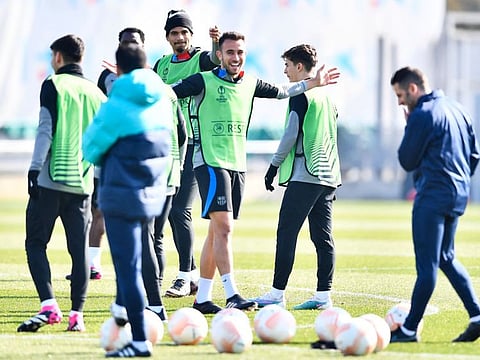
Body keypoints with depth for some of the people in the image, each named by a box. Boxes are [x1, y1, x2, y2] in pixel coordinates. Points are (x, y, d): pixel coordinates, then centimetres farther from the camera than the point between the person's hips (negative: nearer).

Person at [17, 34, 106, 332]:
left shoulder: (53, 85, -2)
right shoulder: (96, 93, 14)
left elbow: (46, 129, -10)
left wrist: (35, 168, -10)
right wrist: (100, 179, 23)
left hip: (51, 178, -4)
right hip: (82, 182, 5)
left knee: (36, 243, 2)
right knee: (80, 249, 5)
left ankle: (49, 306, -14)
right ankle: (77, 314, 0)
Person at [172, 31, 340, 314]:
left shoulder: (250, 85, 13)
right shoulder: (204, 81, -5)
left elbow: (279, 91, 28)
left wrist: (313, 83, 29)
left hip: (238, 164, 7)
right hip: (210, 162, -7)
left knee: (217, 232, 7)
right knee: (223, 227, -16)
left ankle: (203, 298, 11)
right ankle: (232, 294, -20)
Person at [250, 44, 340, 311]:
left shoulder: (301, 95, -7)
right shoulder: (327, 96, 18)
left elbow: (291, 134, -11)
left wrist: (274, 165, -3)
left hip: (304, 176, -8)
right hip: (329, 175, 8)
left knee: (286, 232, -6)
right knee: (322, 236, 5)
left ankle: (277, 293, -8)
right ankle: (324, 295, 2)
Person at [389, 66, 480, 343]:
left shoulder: (423, 115, -13)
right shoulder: (458, 109, 13)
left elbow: (407, 161, -8)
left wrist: (409, 128, 3)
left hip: (432, 197, -9)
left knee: (427, 264, -6)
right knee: (446, 258, 18)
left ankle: (409, 330, 0)